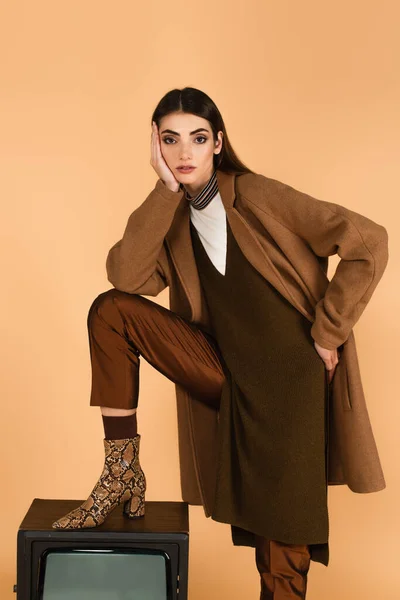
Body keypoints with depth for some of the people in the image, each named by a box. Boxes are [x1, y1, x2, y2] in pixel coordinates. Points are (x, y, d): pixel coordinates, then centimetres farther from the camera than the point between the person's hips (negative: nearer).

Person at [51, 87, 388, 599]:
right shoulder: (175, 217, 4)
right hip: (228, 374, 4)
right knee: (110, 311, -10)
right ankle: (122, 474, -4)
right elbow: (126, 277, -15)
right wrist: (166, 190, -16)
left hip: (289, 381, -4)